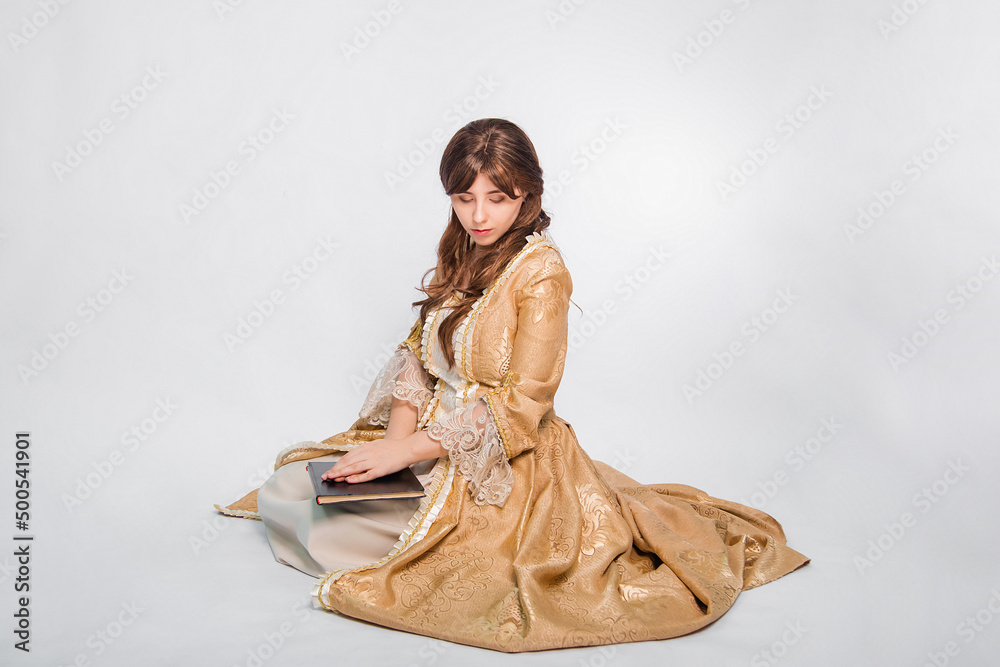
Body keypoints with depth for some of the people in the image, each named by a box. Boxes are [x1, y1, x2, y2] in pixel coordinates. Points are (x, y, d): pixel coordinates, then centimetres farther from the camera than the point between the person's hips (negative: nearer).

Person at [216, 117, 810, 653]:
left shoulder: (542, 272, -17)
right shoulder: (459, 253, 7)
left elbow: (521, 404, -20)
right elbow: (419, 350, 6)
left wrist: (408, 450, -23)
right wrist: (398, 433, -12)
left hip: (499, 465, -7)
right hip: (431, 439, 8)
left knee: (326, 528, -16)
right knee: (291, 487, -3)